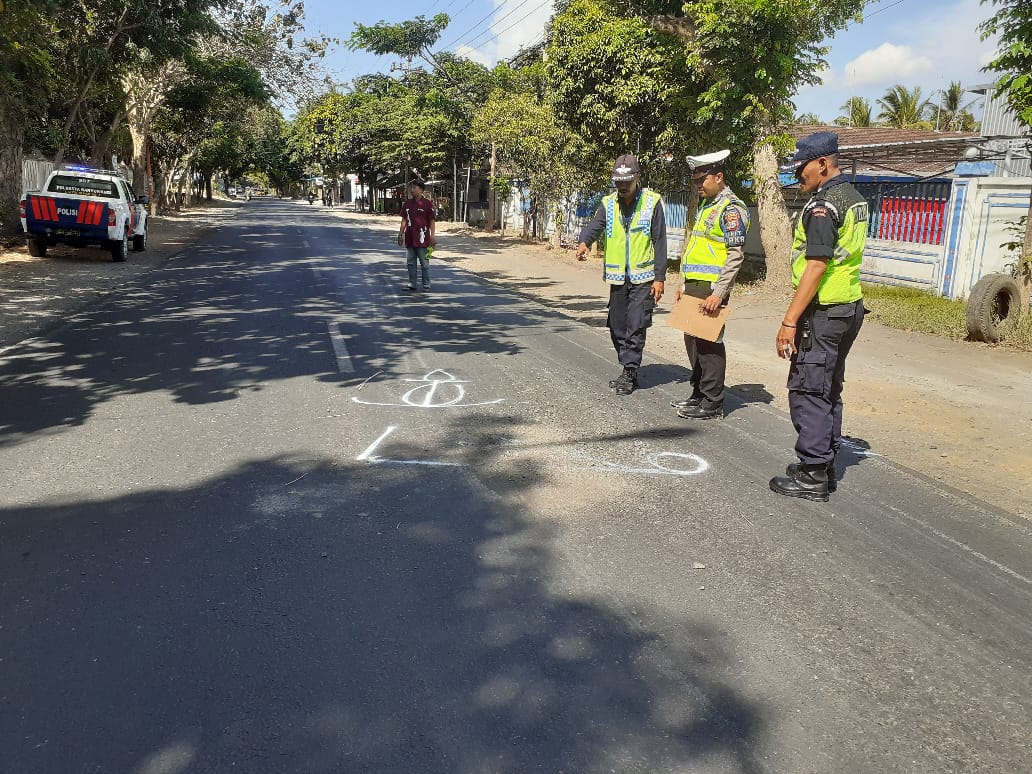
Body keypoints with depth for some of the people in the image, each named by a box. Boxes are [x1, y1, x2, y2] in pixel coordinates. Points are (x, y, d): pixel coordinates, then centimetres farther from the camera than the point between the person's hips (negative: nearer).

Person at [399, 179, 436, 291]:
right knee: (411, 263, 10)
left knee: (424, 263, 2)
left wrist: (432, 236, -10)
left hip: (422, 238, -5)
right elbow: (404, 219, 16)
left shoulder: (427, 203, -5)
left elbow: (432, 221, -5)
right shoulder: (407, 203, 9)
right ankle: (412, 284, 17)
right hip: (409, 238, 5)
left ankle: (426, 285, 9)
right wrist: (401, 233, 11)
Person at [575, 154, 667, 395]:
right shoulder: (609, 204, 7)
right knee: (617, 327, 10)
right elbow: (594, 226, -8)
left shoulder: (652, 202, -3)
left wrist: (660, 277, -7)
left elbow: (660, 243, -3)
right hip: (617, 277, 5)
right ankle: (628, 370, 24)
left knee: (635, 327, -8)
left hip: (643, 277, -4)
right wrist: (584, 242, -32)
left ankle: (630, 373, 0)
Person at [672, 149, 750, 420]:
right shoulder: (707, 206, 19)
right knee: (693, 339, 14)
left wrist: (718, 293, -23)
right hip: (695, 286, 10)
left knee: (709, 343, -5)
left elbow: (736, 255, -18)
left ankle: (712, 403, 3)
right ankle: (699, 394, 25)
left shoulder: (731, 208, -11)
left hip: (711, 287, -10)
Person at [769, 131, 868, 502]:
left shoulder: (823, 204, -16)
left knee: (808, 392, -5)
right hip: (850, 307, 10)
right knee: (829, 390, 15)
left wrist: (790, 320, -23)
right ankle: (825, 467, 24)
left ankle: (812, 477, 0)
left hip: (823, 313, -10)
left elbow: (817, 265, -23)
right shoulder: (855, 198, 15)